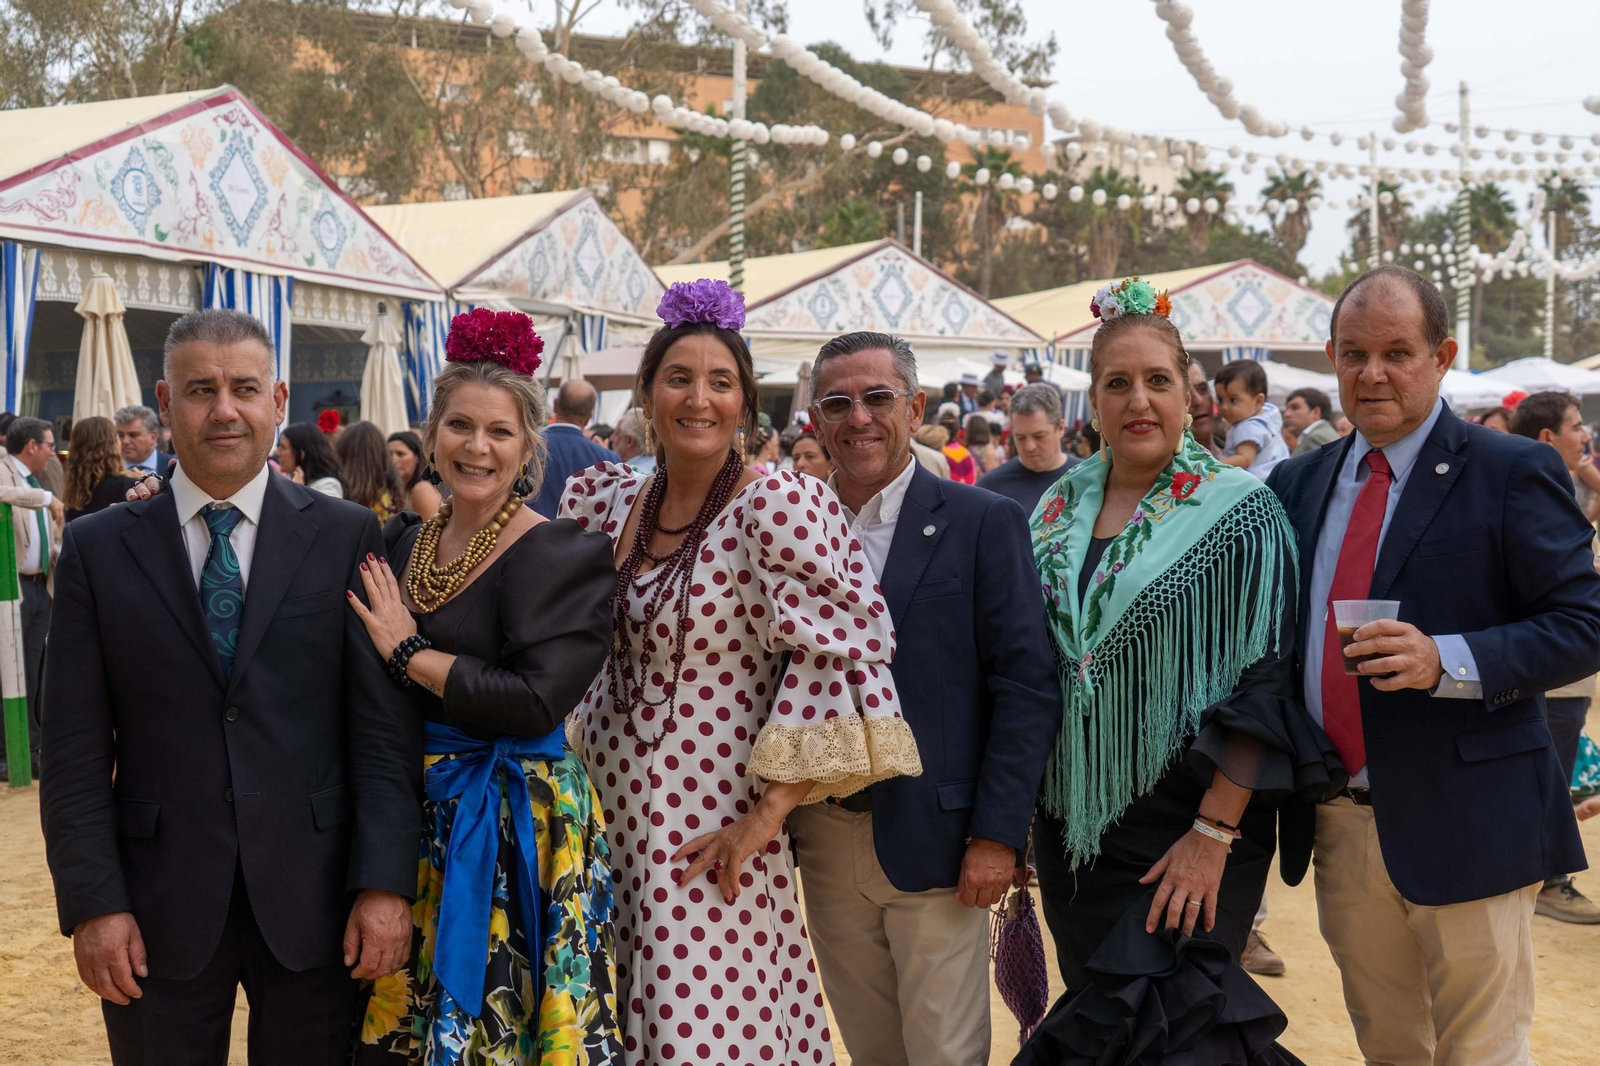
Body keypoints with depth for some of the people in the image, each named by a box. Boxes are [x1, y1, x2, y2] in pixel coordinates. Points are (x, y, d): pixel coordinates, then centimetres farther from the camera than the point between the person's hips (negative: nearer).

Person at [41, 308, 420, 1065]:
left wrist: (387, 882, -10)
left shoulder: (347, 537, 0)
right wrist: (93, 902, -6)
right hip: (158, 905, 1)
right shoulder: (98, 548, 3)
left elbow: (384, 725, -3)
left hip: (313, 893, 0)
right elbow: (75, 748, 1)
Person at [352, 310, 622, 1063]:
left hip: (512, 828, -5)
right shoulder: (398, 541, 6)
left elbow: (537, 699, -23)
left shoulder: (568, 556, -11)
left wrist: (408, 652, -15)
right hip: (407, 817, 5)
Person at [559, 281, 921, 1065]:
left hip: (706, 838, -6)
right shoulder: (613, 501, 5)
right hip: (617, 817, 6)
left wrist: (768, 812, -17)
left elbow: (837, 654, -17)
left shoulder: (778, 503, -14)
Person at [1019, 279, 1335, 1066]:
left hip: (1186, 834, -4)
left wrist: (1214, 835, -16)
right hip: (1071, 824, 5)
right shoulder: (1057, 513, 7)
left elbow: (1260, 688, -11)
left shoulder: (1239, 514, -7)